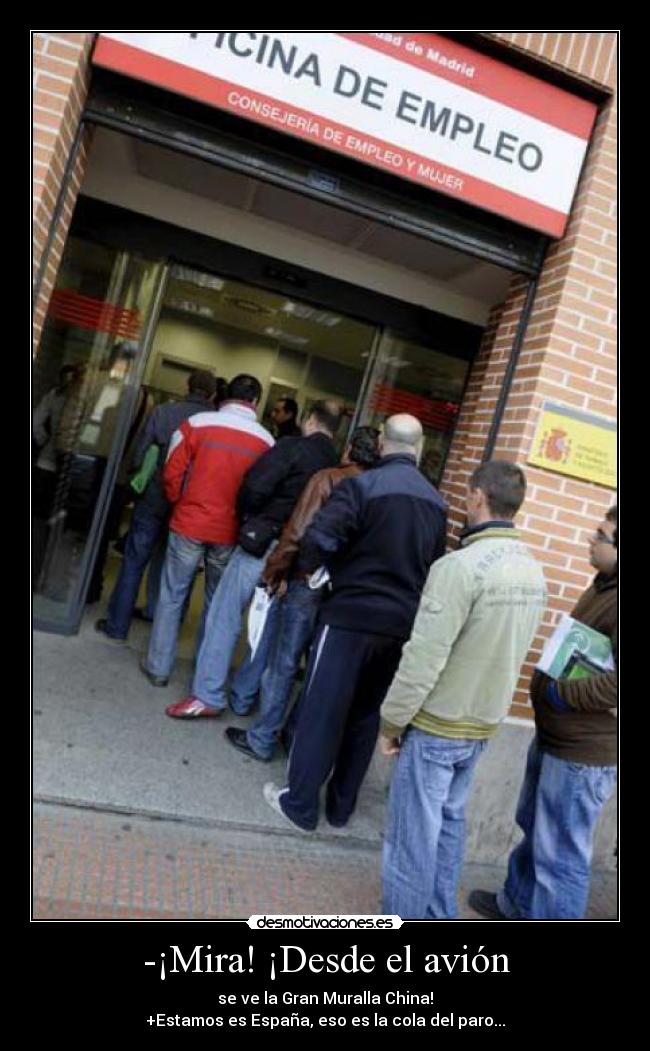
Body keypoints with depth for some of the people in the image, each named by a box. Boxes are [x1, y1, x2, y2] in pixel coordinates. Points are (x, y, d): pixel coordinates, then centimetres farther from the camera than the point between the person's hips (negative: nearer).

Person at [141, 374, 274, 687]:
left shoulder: (197, 423, -7)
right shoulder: (266, 440, -4)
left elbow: (172, 473, -4)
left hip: (189, 525, -1)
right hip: (230, 533, 1)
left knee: (172, 596, 11)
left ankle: (159, 667, 18)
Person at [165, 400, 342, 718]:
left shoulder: (293, 447, -8)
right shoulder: (336, 465, 10)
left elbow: (255, 486, -15)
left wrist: (245, 516, 3)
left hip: (261, 541, -6)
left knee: (225, 615, 0)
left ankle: (208, 694, 3)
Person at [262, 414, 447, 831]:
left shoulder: (363, 485, -12)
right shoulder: (437, 503, 7)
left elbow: (319, 539, -20)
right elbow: (435, 569, 11)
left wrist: (308, 567, 1)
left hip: (353, 614, -5)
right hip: (402, 624, 6)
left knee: (322, 710, 6)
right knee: (366, 715, 16)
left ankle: (300, 802, 17)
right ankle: (342, 805, 27)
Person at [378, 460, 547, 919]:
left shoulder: (461, 565, -24)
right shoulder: (535, 572, 0)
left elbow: (423, 658, -23)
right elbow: (510, 650, 8)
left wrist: (392, 720, -10)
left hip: (436, 725, -7)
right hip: (483, 725, 7)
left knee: (412, 834, 8)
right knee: (449, 821, 22)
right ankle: (439, 914, 36)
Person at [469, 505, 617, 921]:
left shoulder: (615, 604, -25)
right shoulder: (605, 586, 6)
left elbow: (613, 684, -36)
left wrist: (563, 693, -23)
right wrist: (552, 683, 5)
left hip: (583, 751, -10)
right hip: (554, 736, 10)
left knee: (560, 853, 5)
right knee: (533, 827, 26)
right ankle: (517, 904, 47)